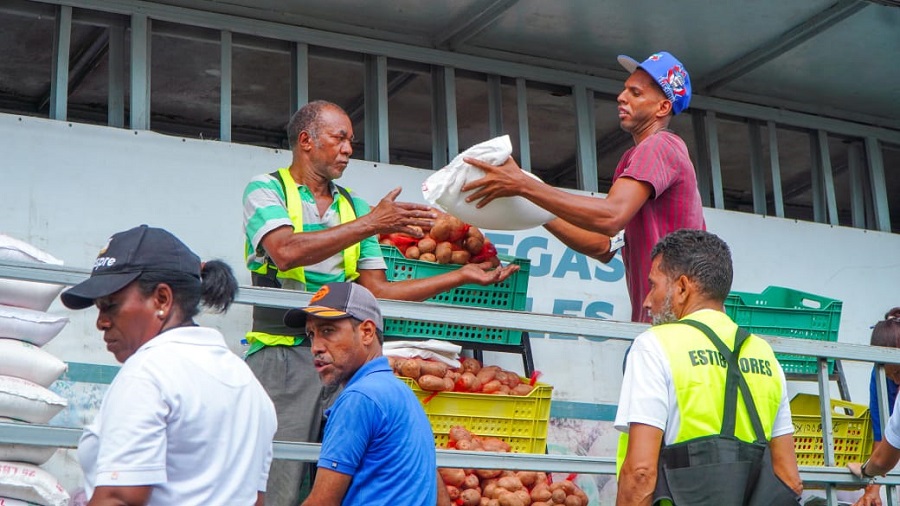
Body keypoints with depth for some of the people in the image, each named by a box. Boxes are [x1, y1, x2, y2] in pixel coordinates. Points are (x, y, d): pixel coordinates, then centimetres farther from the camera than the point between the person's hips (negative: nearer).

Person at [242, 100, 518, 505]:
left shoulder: (353, 206, 20)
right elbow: (286, 251, -16)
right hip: (282, 354, -5)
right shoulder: (267, 189, 5)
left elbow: (377, 291, 16)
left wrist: (462, 276, 11)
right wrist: (371, 224, -13)